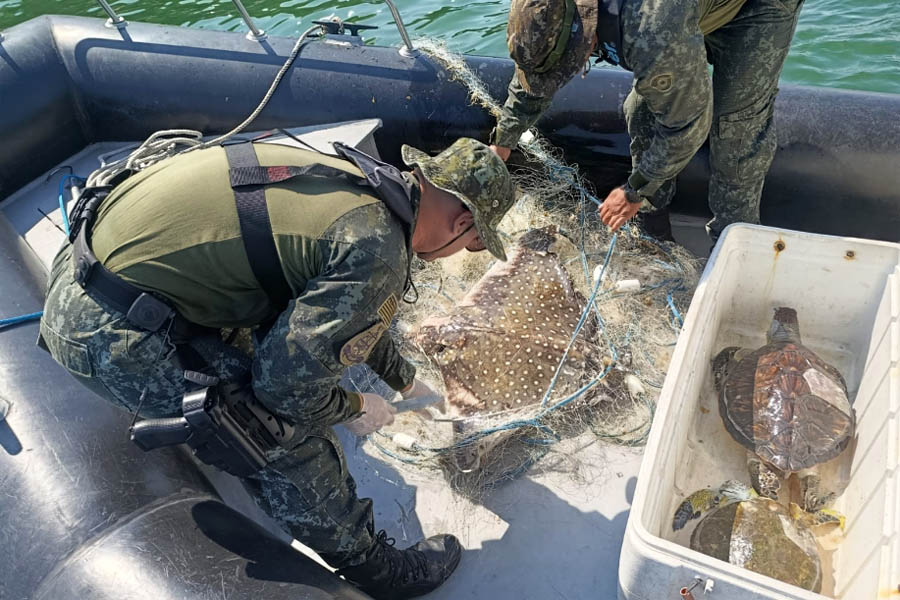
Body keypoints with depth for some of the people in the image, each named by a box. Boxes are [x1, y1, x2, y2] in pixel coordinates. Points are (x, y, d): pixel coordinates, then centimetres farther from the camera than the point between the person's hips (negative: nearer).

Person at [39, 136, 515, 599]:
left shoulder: (350, 179, 7)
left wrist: (406, 380, 35)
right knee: (290, 433, -5)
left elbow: (348, 310, 23)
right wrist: (352, 408, 1)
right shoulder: (378, 253, -22)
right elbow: (288, 385, -21)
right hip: (109, 332, -9)